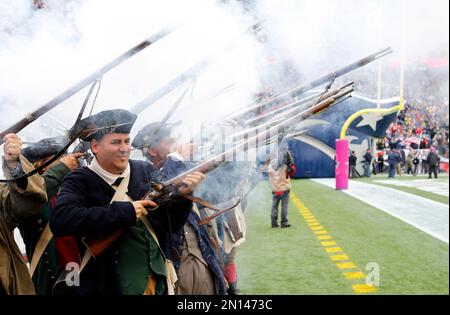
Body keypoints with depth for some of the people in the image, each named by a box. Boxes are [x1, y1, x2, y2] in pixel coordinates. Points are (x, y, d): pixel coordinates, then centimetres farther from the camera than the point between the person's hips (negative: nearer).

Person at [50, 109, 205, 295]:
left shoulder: (145, 171, 4)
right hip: (104, 285, -4)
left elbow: (170, 223, 7)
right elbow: (59, 221, -26)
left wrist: (182, 194, -14)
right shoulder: (80, 181, -7)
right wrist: (124, 211, -24)